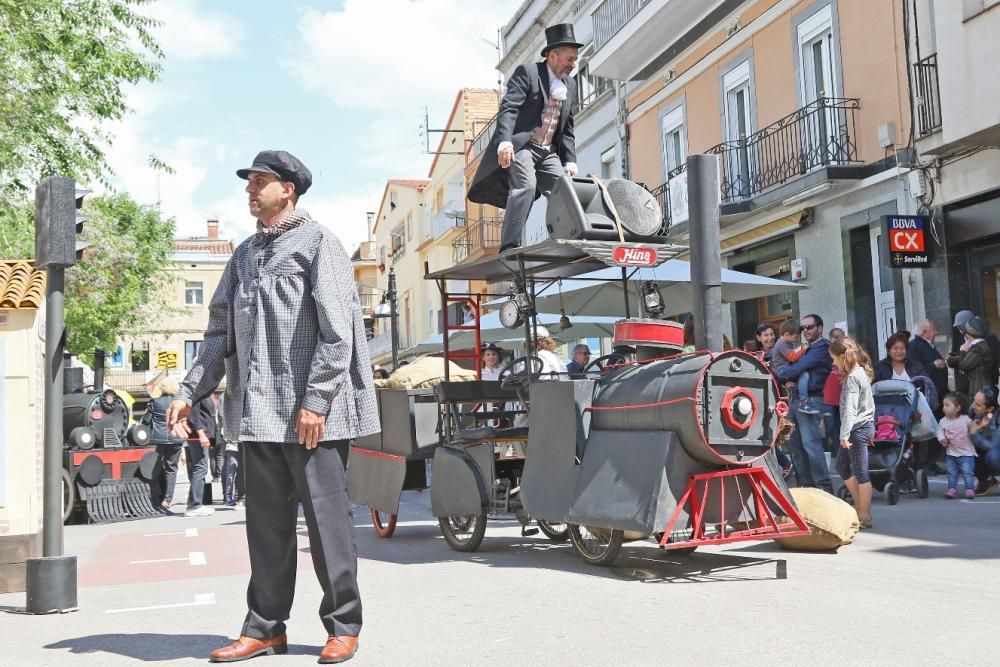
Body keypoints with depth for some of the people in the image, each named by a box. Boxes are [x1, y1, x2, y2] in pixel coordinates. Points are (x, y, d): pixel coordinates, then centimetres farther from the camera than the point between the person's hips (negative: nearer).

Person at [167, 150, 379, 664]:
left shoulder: (316, 242, -2)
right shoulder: (244, 255, 19)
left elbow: (337, 329, -10)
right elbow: (220, 332, 20)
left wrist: (316, 400, -17)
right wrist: (190, 391, 10)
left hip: (310, 411, -6)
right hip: (257, 411, 7)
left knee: (325, 515, -1)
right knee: (266, 521, 10)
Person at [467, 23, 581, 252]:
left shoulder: (570, 86, 19)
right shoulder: (527, 72, -1)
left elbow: (567, 129, 21)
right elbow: (508, 108, -13)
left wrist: (570, 160, 8)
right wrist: (504, 141, -28)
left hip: (549, 152, 7)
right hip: (520, 145, -7)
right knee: (525, 186, -25)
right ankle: (509, 247, -27)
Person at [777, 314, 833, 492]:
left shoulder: (821, 347, -7)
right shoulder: (808, 349, 24)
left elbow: (799, 367, -15)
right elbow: (796, 366, 17)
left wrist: (778, 376, -3)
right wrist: (788, 379, -6)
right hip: (796, 399, 10)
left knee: (811, 444, -13)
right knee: (794, 444, 10)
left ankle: (824, 487, -10)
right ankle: (805, 484, 17)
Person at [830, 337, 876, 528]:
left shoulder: (852, 378, -17)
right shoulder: (861, 372, 13)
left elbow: (850, 409, -25)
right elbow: (868, 402, 20)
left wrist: (844, 434, -30)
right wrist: (871, 427, 27)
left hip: (857, 428, -10)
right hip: (865, 425, 10)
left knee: (860, 473, -4)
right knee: (842, 466, 18)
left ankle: (864, 516, 2)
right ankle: (860, 507, 23)